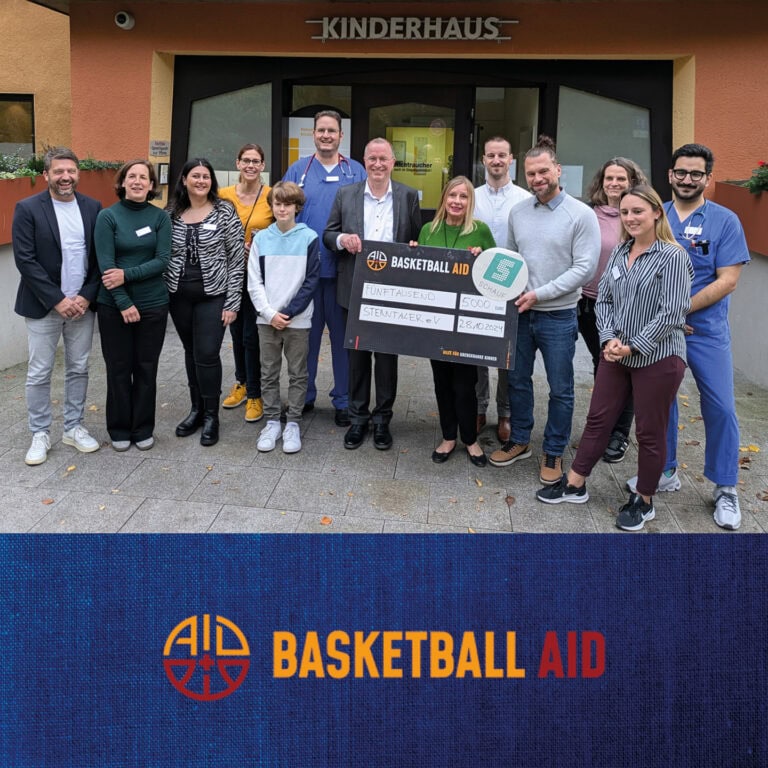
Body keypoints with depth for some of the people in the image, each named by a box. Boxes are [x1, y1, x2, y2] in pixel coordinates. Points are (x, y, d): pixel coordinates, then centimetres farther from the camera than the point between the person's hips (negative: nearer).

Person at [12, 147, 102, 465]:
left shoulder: (93, 207, 3)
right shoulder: (28, 209, -7)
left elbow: (100, 258, 2)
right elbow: (25, 260, -11)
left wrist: (86, 296, -9)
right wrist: (57, 300, -16)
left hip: (82, 304, 3)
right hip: (43, 306, -3)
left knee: (78, 369, 11)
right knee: (39, 374, 4)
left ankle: (73, 428, 25)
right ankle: (40, 434, 18)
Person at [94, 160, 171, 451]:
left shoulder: (160, 217, 0)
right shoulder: (108, 216, -5)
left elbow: (163, 260, -7)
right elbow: (106, 264, -11)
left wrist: (127, 274, -18)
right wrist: (124, 303, -17)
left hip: (153, 304, 1)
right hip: (114, 305, -1)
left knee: (147, 368, 9)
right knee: (118, 368, 7)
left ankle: (143, 429, 22)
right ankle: (119, 429, 22)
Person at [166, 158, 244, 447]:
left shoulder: (225, 211, -4)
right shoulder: (171, 213, 5)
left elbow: (237, 259, -6)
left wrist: (232, 302, -10)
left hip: (213, 295, -3)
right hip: (179, 295, 4)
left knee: (207, 355, -6)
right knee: (191, 353, 13)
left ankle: (211, 415, 12)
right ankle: (196, 409, 27)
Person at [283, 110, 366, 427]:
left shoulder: (356, 172, 6)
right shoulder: (298, 170, 8)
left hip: (343, 267, -1)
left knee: (343, 335, 5)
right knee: (306, 333, 9)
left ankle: (343, 400, 17)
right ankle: (304, 395, 23)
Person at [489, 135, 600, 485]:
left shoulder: (582, 215, -10)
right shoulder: (518, 211, 6)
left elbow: (584, 267, -14)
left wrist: (540, 294, -19)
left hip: (558, 316, -4)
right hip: (519, 311, 5)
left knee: (560, 389, 6)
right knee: (517, 380, 15)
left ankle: (554, 452, 21)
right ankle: (519, 440, 32)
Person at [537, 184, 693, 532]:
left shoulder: (672, 256, -12)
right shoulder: (619, 253, 7)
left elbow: (671, 313, -18)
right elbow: (603, 299, 7)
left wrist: (633, 347, -17)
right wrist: (609, 339, -9)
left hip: (657, 358, -6)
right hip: (616, 355, 6)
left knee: (650, 432, 7)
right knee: (598, 419, 14)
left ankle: (644, 501, 23)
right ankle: (575, 484, 27)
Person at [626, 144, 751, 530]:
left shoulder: (725, 221, -4)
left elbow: (727, 281, -10)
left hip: (706, 329, -2)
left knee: (720, 407, -1)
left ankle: (725, 489, 14)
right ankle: (664, 472, 29)